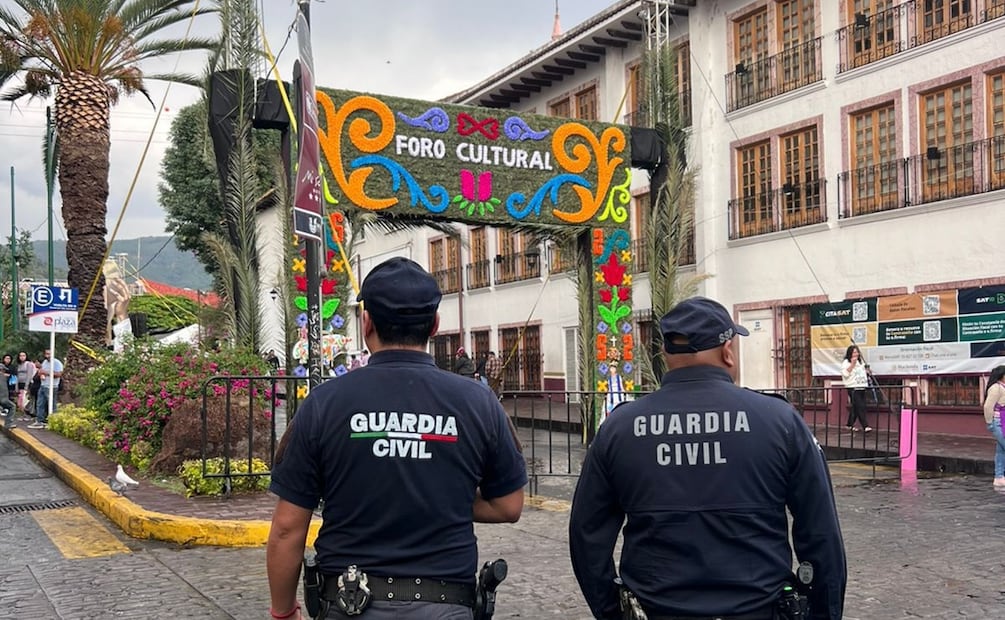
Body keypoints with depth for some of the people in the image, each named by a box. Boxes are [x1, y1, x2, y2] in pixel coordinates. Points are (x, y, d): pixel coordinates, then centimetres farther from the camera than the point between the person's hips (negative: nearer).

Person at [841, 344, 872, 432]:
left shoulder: (861, 361, 19)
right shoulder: (846, 362, -5)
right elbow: (845, 374, -18)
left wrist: (866, 372, 14)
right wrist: (852, 364, -20)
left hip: (862, 387, 8)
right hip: (853, 388, -8)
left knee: (855, 407, 8)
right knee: (860, 407, -13)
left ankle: (850, 425, 19)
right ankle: (865, 426, -15)